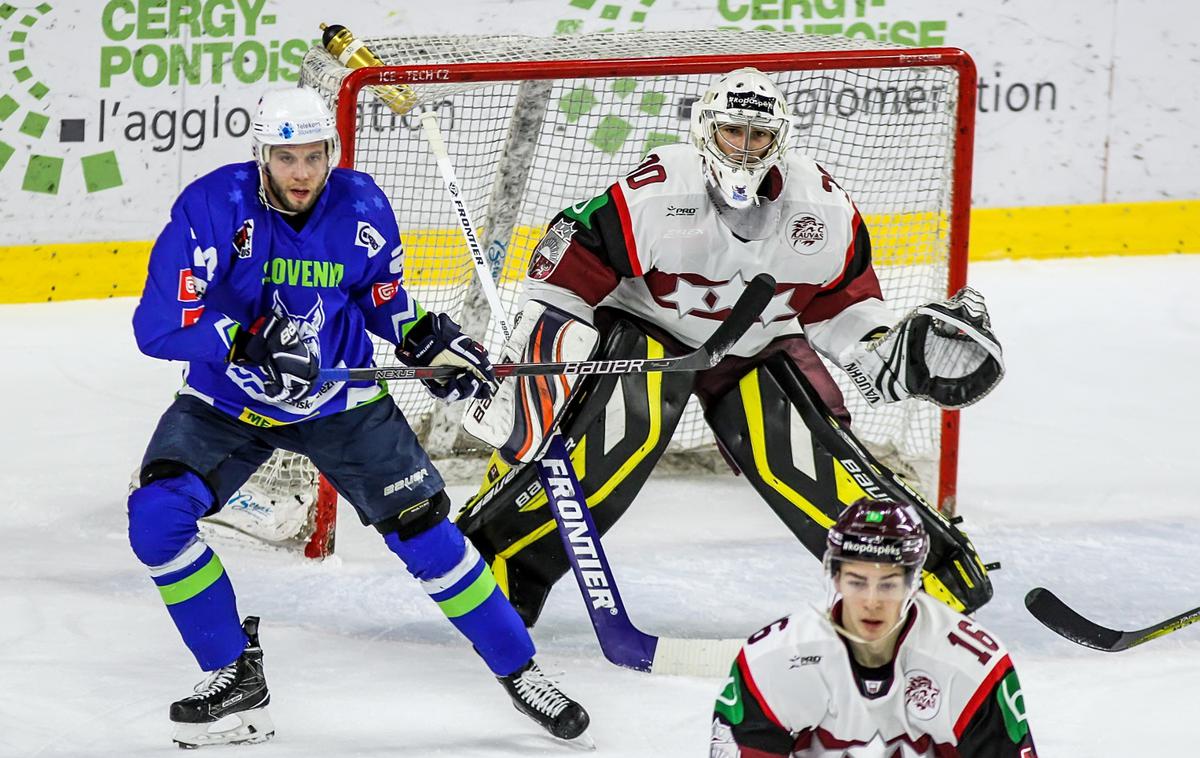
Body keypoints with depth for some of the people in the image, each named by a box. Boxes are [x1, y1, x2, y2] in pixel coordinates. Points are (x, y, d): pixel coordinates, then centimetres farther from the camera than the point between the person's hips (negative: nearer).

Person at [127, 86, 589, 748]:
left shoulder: (360, 206, -13)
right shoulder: (211, 207, -23)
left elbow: (384, 297, 8)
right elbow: (159, 324, -29)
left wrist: (431, 341, -9)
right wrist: (254, 342, -39)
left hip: (341, 400, 1)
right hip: (228, 401, -1)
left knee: (422, 528, -5)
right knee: (156, 515, -20)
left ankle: (517, 668, 12)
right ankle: (235, 672, -4)